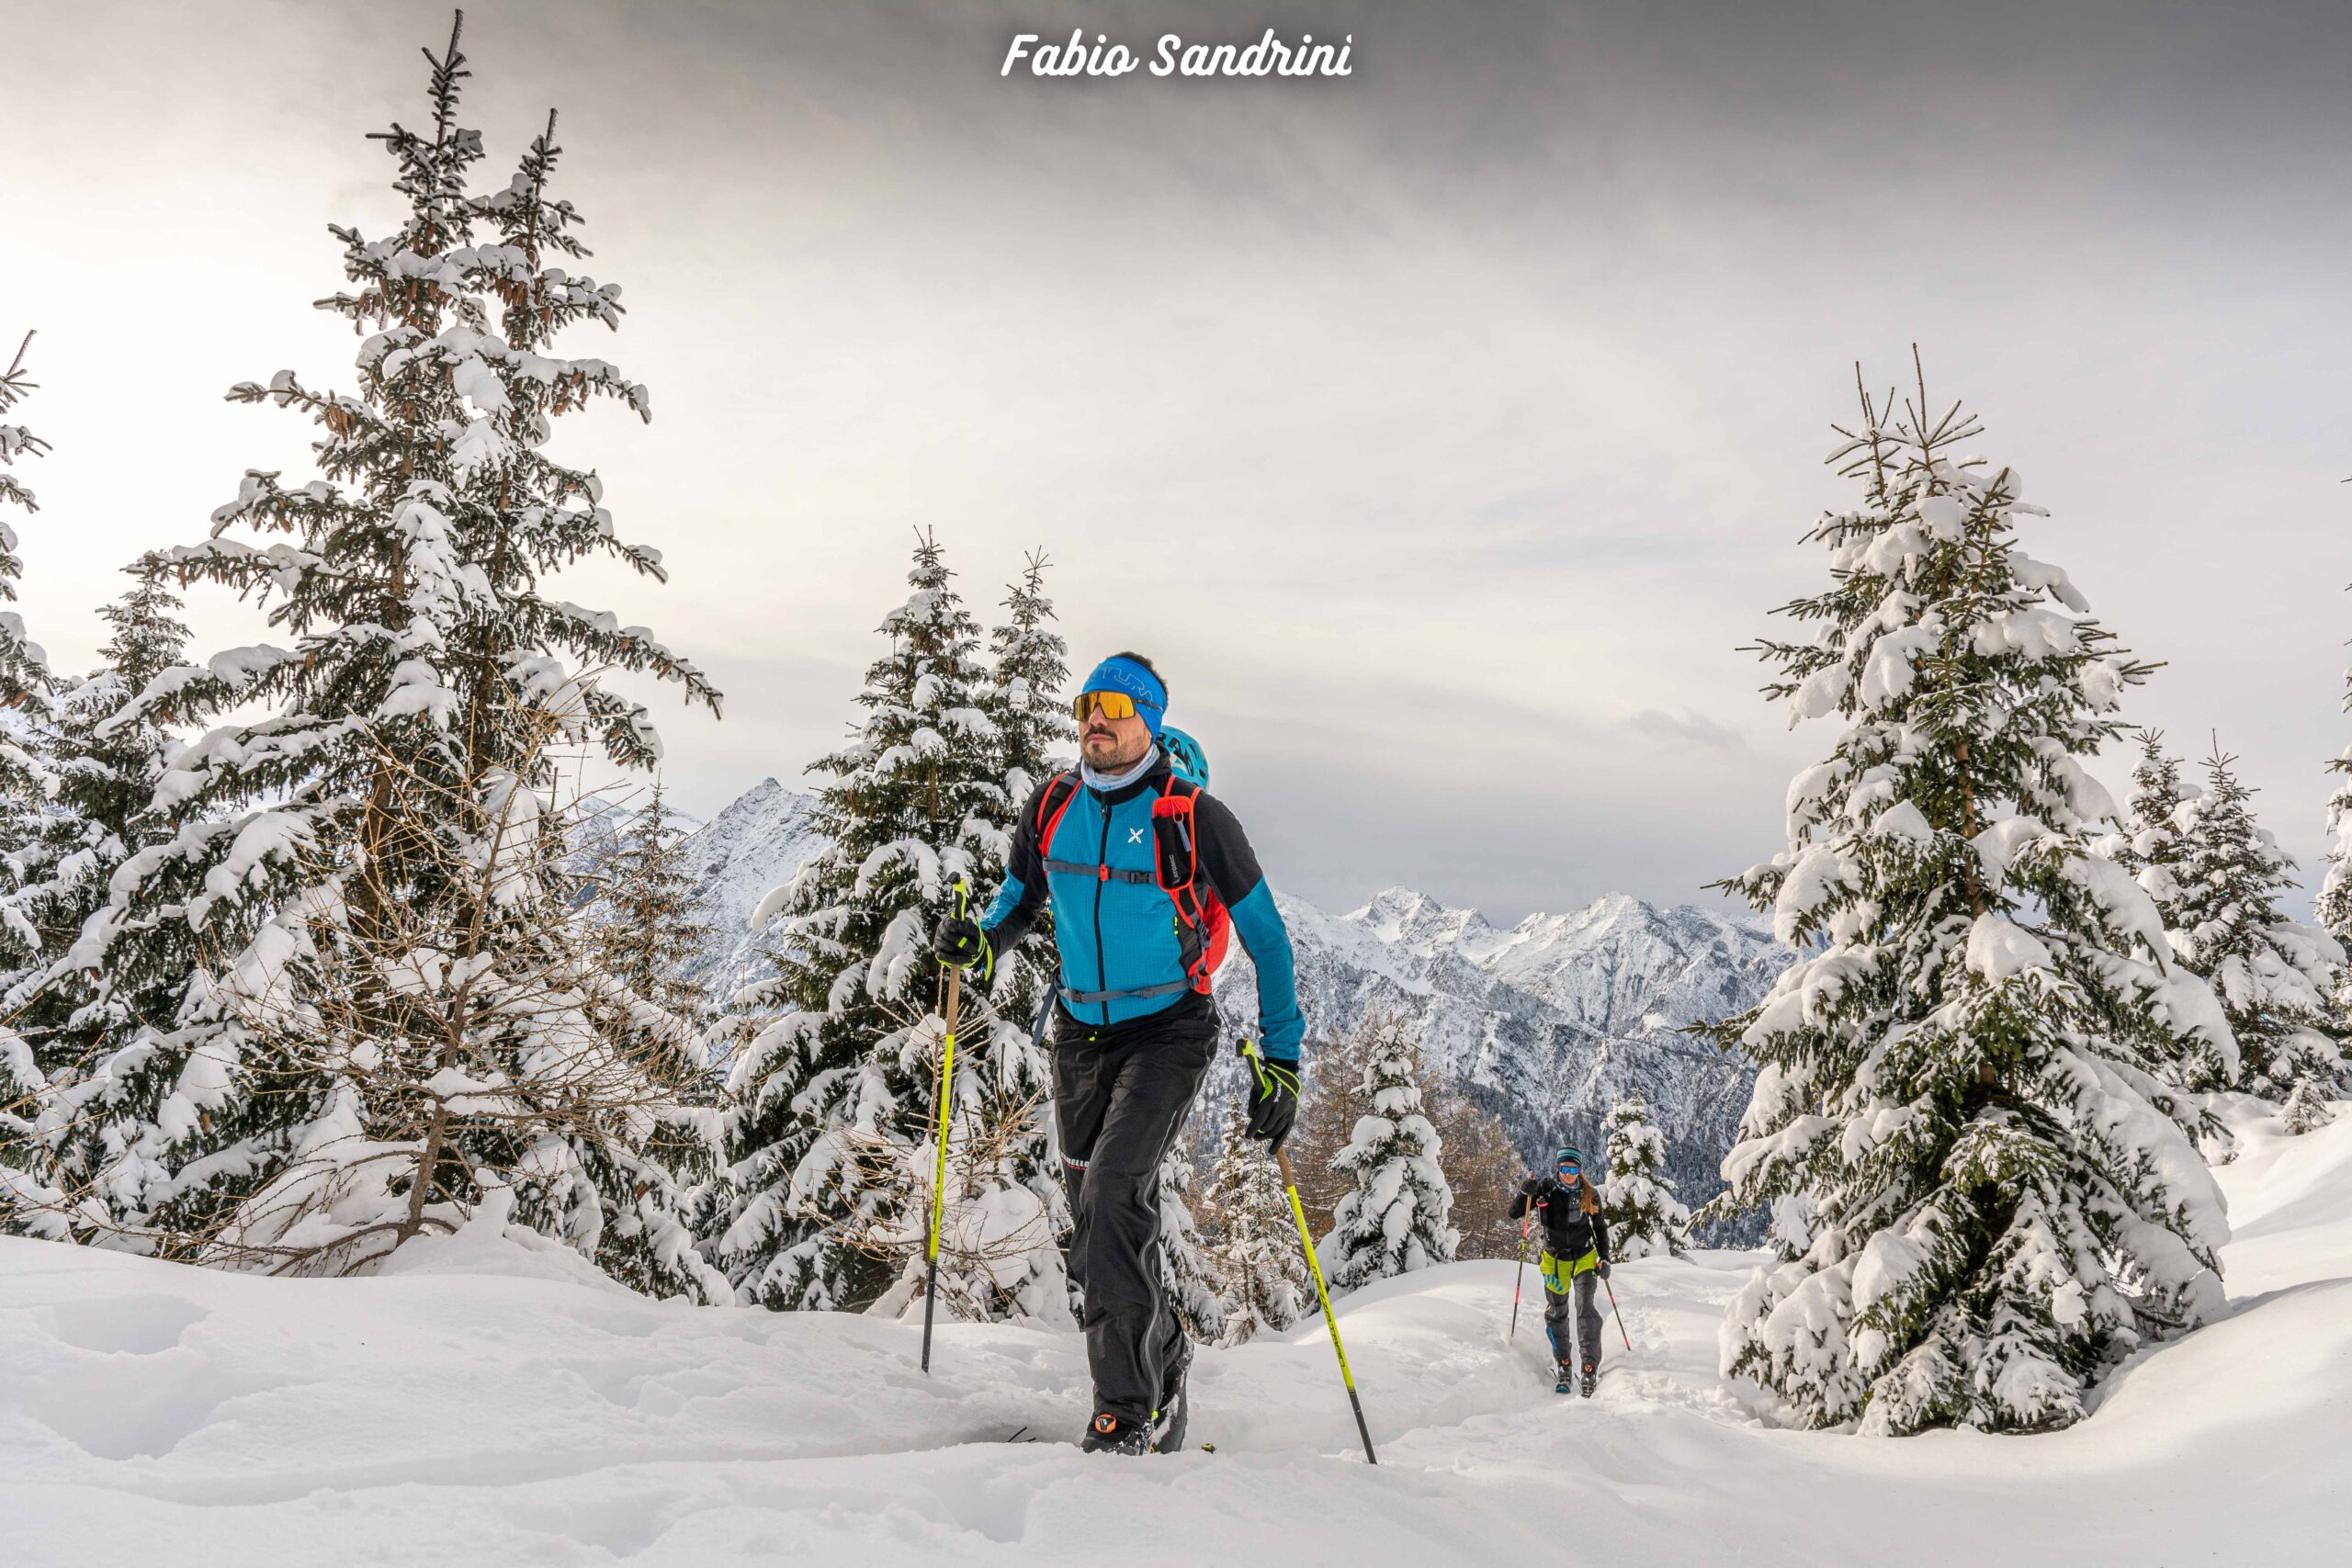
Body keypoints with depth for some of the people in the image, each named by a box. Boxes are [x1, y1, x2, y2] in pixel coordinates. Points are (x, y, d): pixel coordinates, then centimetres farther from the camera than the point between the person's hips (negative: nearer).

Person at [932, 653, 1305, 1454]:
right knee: (1099, 1221, 12)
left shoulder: (1193, 817, -13)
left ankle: (1133, 1409, -8)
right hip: (1081, 1032, 5)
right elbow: (1017, 903, 15)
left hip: (1169, 1032, -5)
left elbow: (1266, 938, -7)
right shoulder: (1052, 806, 0)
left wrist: (1279, 1063, -8)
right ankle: (1163, 1350, 38)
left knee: (1111, 1194, -21)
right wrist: (979, 942, -8)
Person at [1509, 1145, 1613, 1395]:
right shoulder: (1545, 1189, -12)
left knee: (1586, 1309, -15)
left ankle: (1589, 1369, -15)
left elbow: (1600, 1228, 5)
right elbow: (1514, 1213, -11)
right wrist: (1526, 1192, -28)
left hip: (1584, 1257, -1)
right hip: (1555, 1259, 1)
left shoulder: (1590, 1194, -9)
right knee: (1556, 1312, 8)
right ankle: (1564, 1364, 25)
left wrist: (1604, 1258, -4)